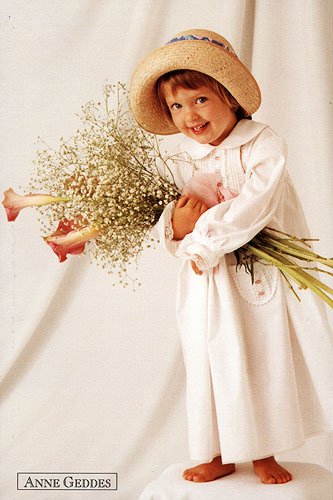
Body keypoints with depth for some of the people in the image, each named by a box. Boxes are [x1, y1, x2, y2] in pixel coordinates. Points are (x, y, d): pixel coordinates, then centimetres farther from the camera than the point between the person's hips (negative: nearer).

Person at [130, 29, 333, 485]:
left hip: (269, 274, -2)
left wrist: (203, 241, -22)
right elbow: (171, 226, 2)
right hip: (211, 284, 3)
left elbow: (257, 203, -24)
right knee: (216, 363, 8)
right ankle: (221, 455, 26)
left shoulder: (264, 144, -10)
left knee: (270, 360, 9)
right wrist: (177, 227, -22)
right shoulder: (184, 162, 2)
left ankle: (263, 453, 28)